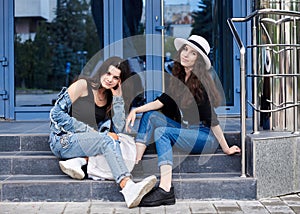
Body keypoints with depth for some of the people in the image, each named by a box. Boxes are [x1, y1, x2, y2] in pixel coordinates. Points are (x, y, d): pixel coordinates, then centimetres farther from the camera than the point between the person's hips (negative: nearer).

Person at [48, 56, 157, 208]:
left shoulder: (111, 98, 13)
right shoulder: (83, 85, -4)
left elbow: (118, 128, -1)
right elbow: (57, 113, -9)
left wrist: (118, 97, -3)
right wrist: (88, 131, -13)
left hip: (88, 142, 6)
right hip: (63, 141, -6)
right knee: (108, 141, -32)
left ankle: (79, 161, -30)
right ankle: (128, 188, -52)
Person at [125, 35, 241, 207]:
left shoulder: (200, 83, -18)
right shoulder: (179, 78, 6)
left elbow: (211, 118, -19)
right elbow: (162, 101, 2)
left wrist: (226, 148, -15)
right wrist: (136, 110, -10)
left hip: (204, 135, -8)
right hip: (186, 130, 8)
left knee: (162, 132, -26)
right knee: (151, 116, -3)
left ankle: (166, 190, -35)